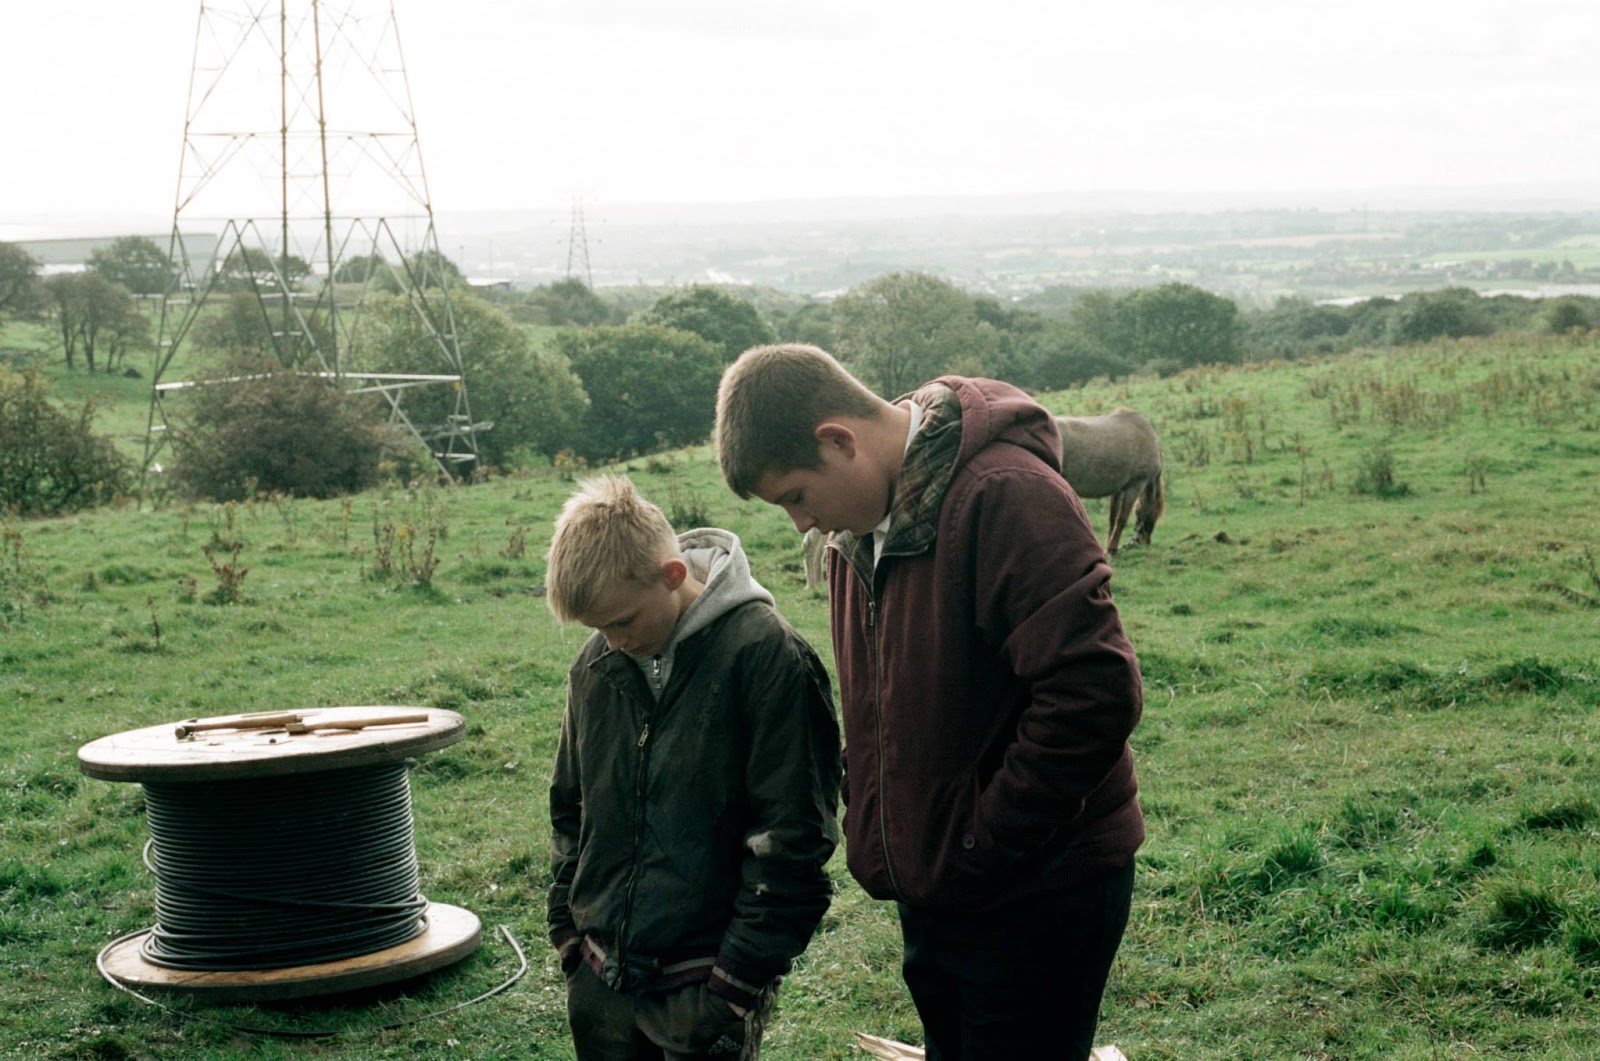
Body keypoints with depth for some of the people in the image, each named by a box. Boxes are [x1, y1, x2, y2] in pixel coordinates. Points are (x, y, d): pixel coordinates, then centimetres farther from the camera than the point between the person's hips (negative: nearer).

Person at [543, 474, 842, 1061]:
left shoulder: (764, 653, -13)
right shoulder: (596, 664, 5)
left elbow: (791, 837, -13)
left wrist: (741, 977, -13)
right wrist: (567, 926, 11)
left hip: (701, 985, -5)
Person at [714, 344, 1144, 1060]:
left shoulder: (1005, 496, -23)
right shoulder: (861, 520, 6)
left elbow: (1096, 693, -28)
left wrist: (983, 849, -21)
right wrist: (874, 834, 7)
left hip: (1037, 893, -8)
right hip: (931, 889, 9)